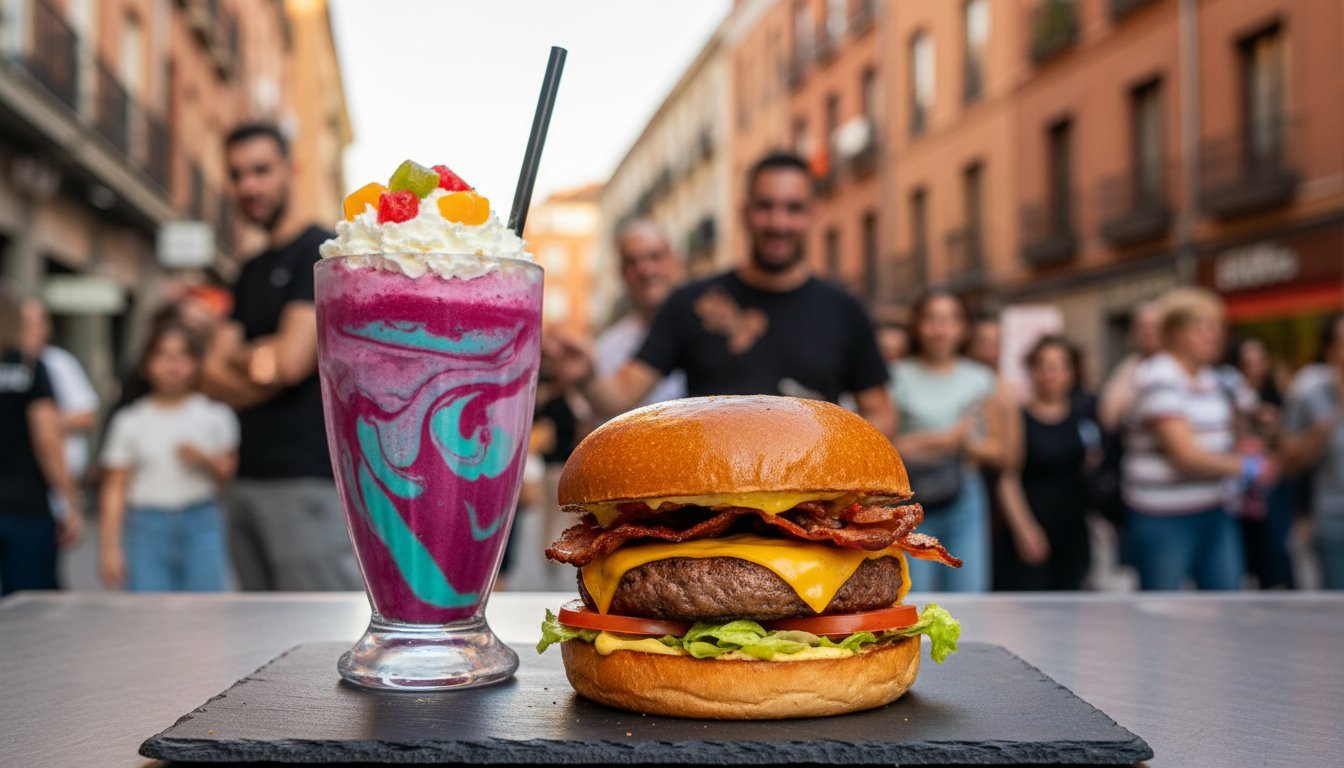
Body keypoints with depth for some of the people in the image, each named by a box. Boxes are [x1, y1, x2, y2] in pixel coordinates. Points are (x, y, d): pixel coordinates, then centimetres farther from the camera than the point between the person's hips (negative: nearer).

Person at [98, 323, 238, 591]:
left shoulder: (215, 415, 4)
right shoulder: (129, 421, 6)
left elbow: (230, 474, 7)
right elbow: (114, 490, 5)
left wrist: (204, 460, -13)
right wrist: (110, 548, 1)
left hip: (202, 525, 0)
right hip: (148, 528, 0)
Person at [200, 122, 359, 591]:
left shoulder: (321, 253, -5)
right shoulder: (251, 274, 20)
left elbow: (291, 359, -16)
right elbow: (212, 378, 12)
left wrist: (238, 355, 3)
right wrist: (262, 365, -7)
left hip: (308, 480, -8)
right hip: (249, 481, 8)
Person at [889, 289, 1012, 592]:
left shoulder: (981, 380, 10)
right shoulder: (898, 377, 2)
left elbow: (999, 452, 10)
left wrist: (967, 444, -9)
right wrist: (939, 440, -12)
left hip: (965, 501, 2)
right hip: (913, 501, -2)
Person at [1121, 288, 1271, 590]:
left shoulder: (1213, 379, 12)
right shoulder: (1159, 382, -16)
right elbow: (1186, 455, -20)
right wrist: (1247, 467, -9)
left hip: (1215, 516, 8)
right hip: (1163, 521, -8)